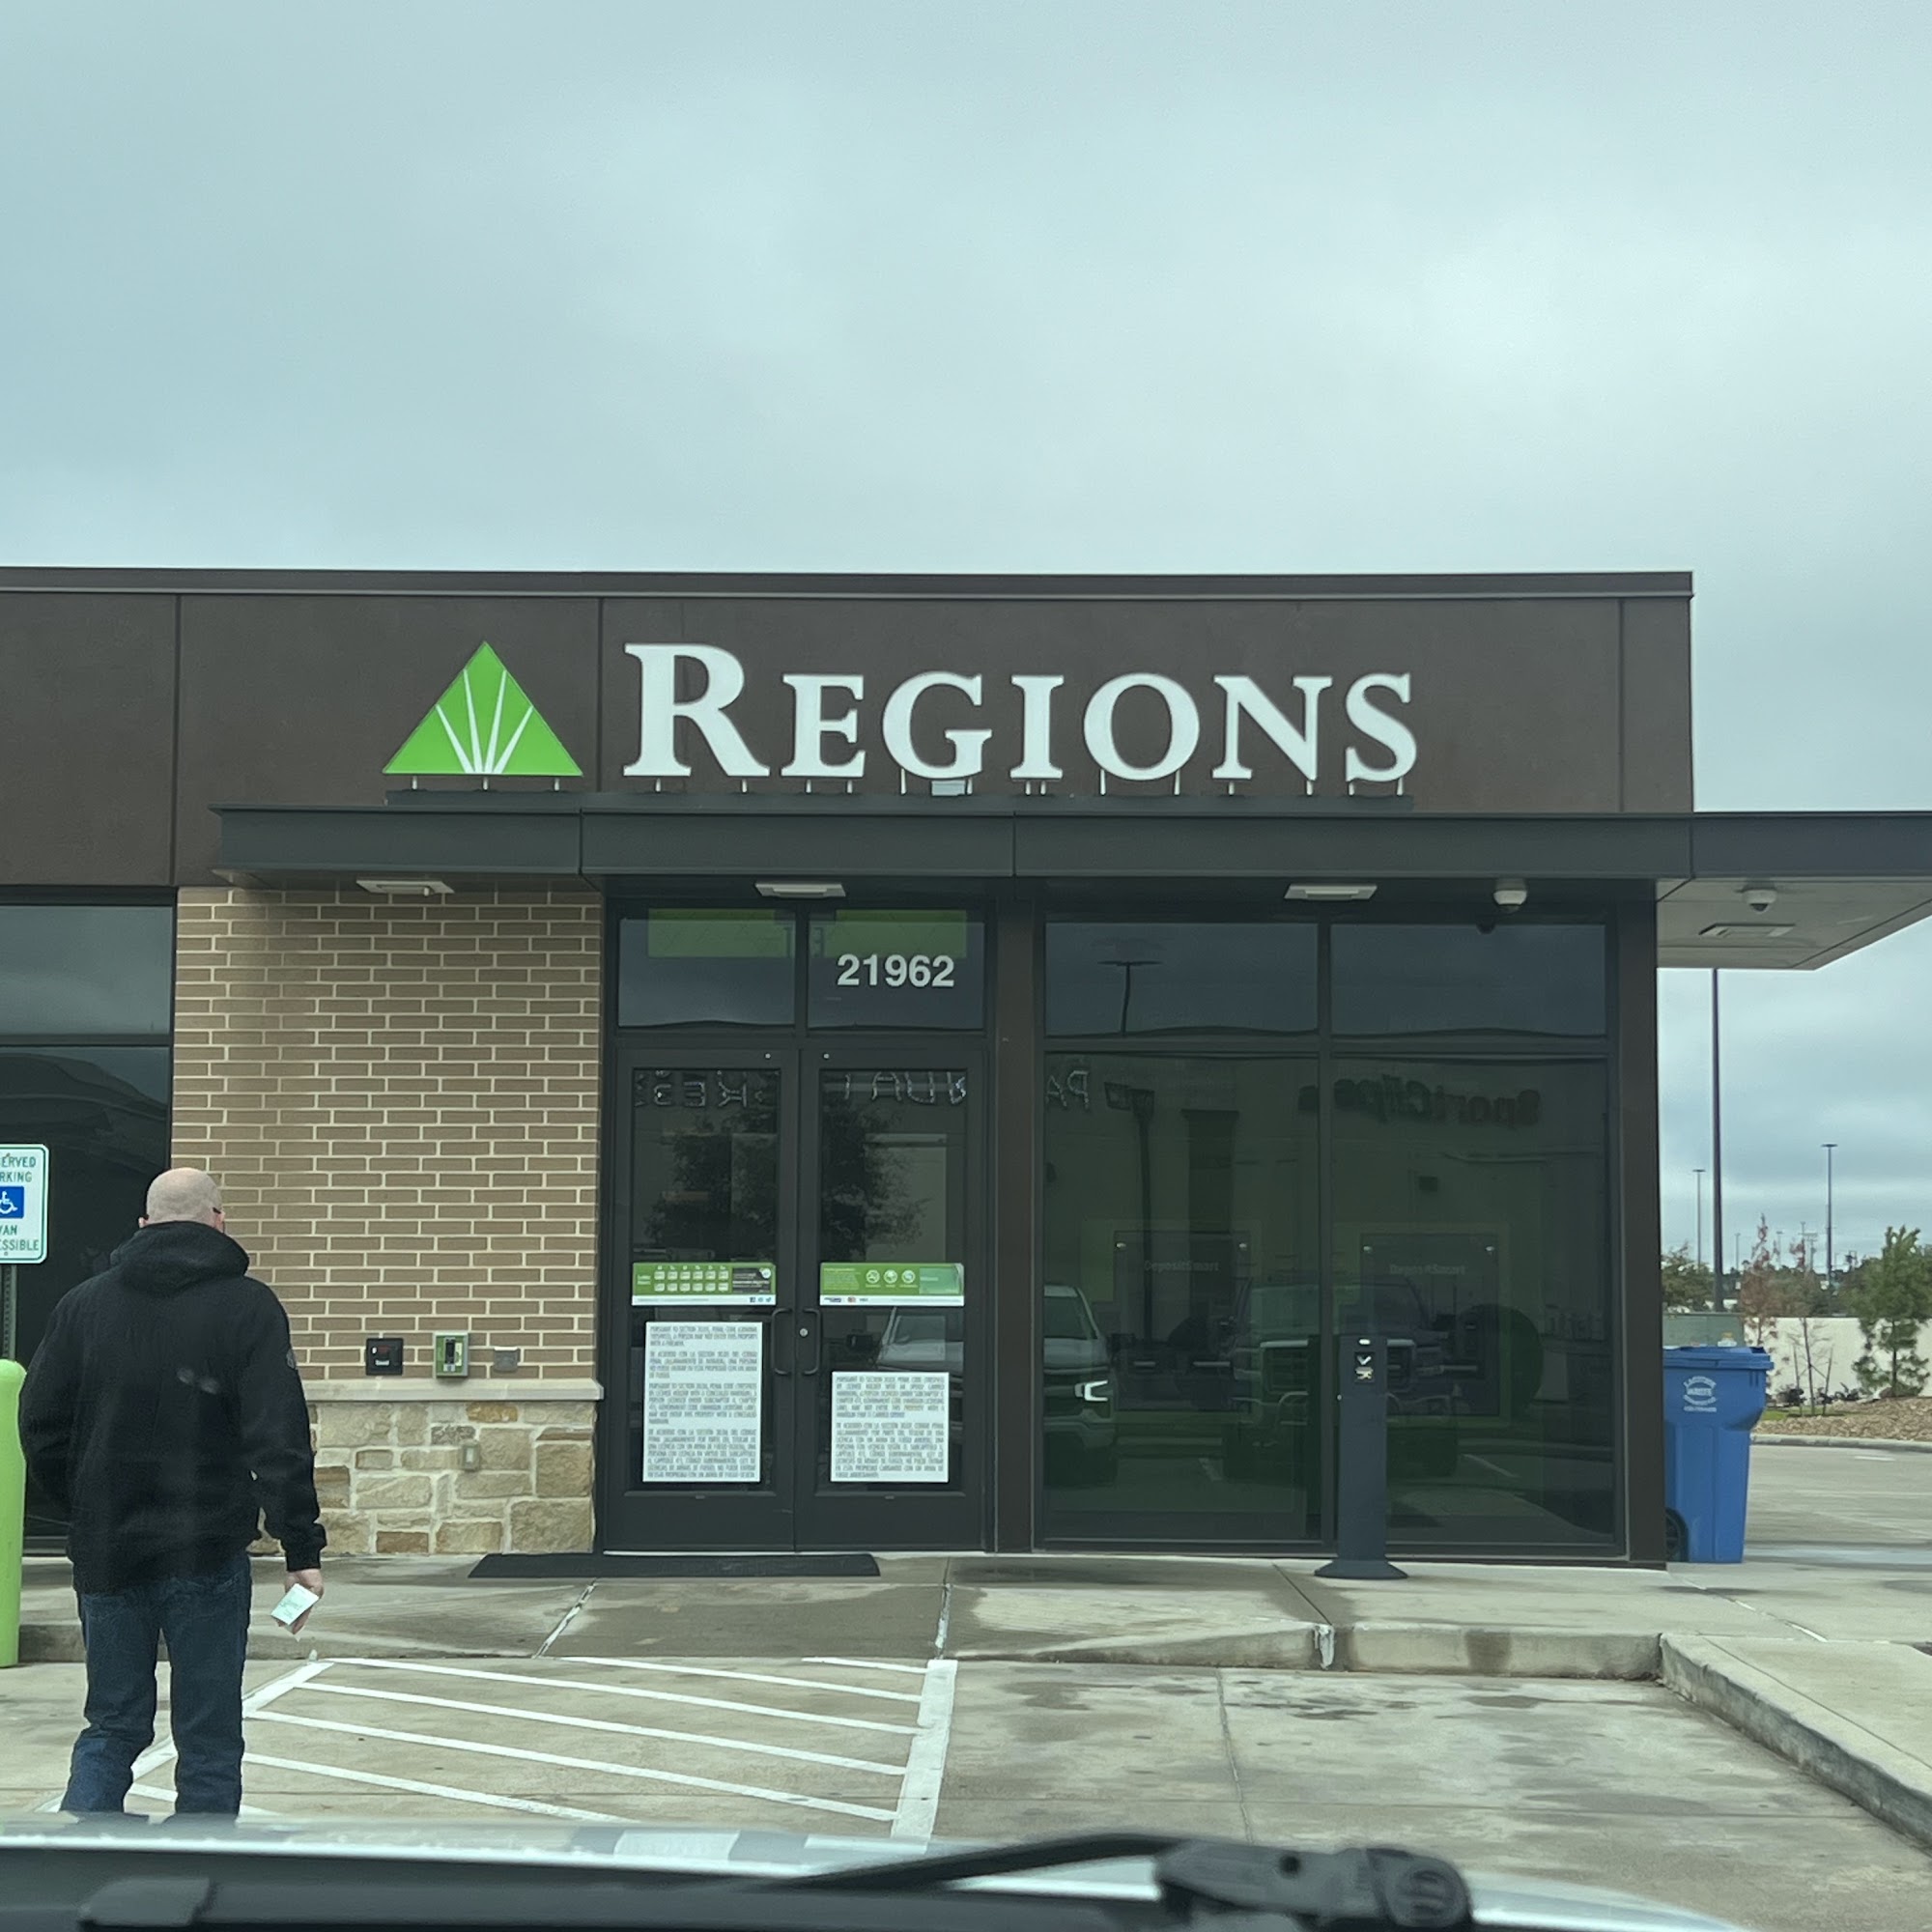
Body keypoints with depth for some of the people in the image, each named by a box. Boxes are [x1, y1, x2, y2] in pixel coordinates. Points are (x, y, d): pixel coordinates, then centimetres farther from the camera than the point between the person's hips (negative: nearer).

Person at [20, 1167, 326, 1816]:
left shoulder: (84, 1304, 5)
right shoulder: (247, 1307, -6)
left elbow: (40, 1428, 8)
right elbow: (280, 1442, -13)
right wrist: (302, 1549, -12)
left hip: (106, 1557, 4)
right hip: (207, 1559, -3)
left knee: (111, 1728, 14)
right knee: (208, 1740, 6)